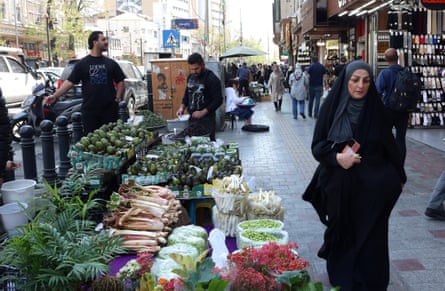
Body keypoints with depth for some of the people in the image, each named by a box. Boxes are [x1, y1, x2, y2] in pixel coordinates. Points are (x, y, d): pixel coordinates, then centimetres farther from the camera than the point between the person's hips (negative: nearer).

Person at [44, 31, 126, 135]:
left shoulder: (111, 63, 9)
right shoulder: (82, 63, 4)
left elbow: (120, 82, 14)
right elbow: (70, 82, 2)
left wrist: (118, 98, 1)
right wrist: (55, 95, -7)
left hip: (109, 109, 1)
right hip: (90, 109, -1)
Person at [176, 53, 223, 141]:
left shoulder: (212, 79, -11)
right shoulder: (190, 77, 11)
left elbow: (218, 100, -14)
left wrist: (203, 112, -20)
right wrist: (182, 107, 7)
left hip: (206, 119, -6)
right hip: (191, 118, 6)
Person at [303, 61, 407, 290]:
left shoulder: (375, 108, -3)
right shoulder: (332, 107, -5)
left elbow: (389, 144, 7)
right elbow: (317, 145, -2)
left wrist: (399, 176, 14)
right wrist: (337, 157, -21)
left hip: (371, 185, 0)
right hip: (339, 183, 0)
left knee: (369, 235, 1)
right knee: (341, 232, 12)